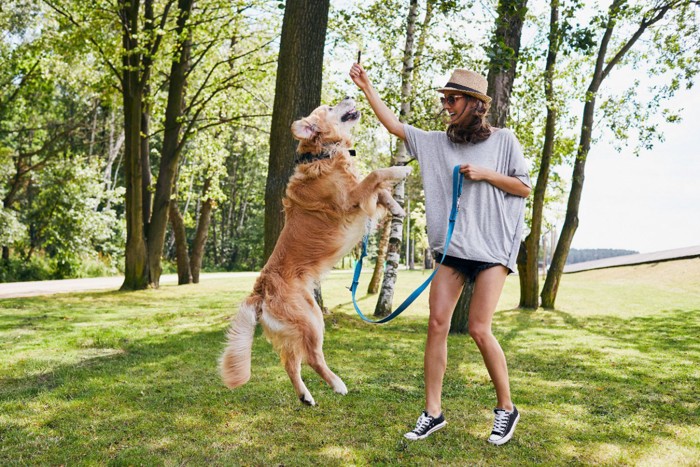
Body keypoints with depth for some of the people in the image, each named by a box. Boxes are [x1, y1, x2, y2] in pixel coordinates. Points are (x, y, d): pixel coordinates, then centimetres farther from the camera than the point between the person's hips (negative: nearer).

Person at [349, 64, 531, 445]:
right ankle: (432, 412, 7)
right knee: (437, 323, -3)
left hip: (491, 245, -4)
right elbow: (394, 125, 8)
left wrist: (485, 174, -9)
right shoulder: (437, 142, 9)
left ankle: (506, 408, 11)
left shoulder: (503, 140, 2)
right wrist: (366, 87, 3)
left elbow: (525, 187, 4)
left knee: (479, 328, -9)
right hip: (452, 246, 4)